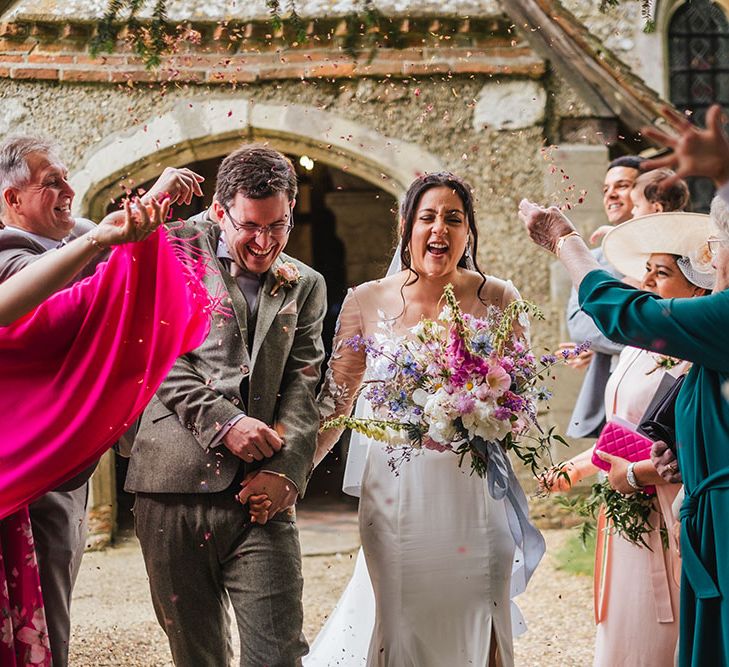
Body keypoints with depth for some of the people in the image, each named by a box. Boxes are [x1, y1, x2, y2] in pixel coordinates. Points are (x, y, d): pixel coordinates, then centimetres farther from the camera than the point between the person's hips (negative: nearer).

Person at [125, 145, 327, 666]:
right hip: (175, 486, -1)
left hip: (262, 493, 1)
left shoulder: (305, 286, 17)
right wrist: (225, 423, -12)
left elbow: (304, 384, 8)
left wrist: (286, 470, -8)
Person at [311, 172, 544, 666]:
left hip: (474, 491, 0)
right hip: (397, 489, 0)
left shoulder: (497, 301, 0)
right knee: (401, 624, 3)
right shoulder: (367, 302, 1)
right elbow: (337, 401, 5)